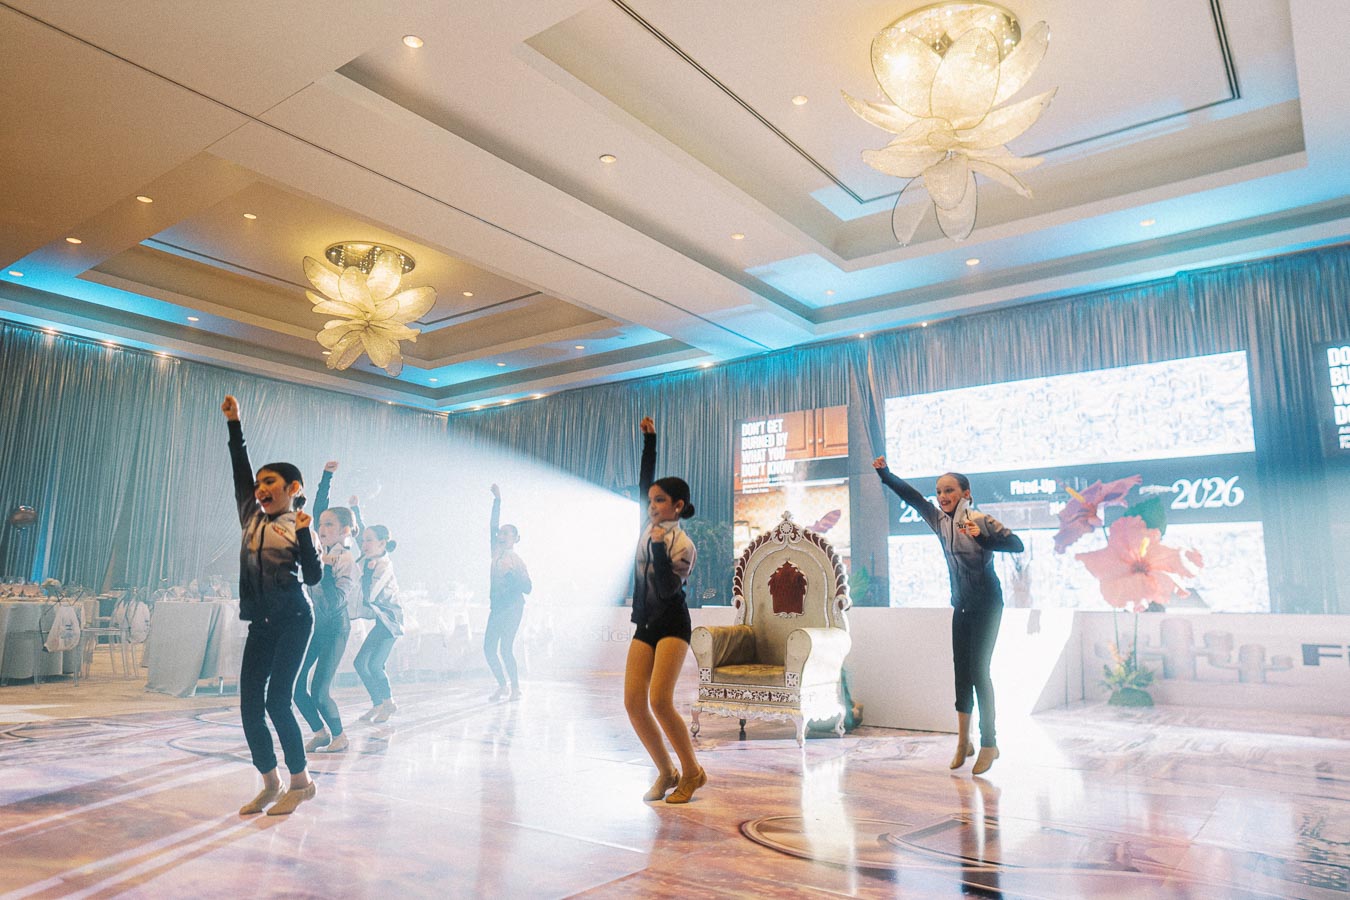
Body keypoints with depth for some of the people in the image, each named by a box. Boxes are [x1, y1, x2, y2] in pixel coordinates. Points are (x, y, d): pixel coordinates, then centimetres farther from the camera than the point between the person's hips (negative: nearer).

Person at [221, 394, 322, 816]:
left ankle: (300, 781, 7)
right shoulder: (252, 518, 12)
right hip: (260, 624, 6)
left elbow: (313, 576, -11)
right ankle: (270, 785, 18)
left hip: (293, 620, -5)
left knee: (277, 699, -9)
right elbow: (240, 469, 10)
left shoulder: (300, 528, 0)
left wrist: (303, 533, -21)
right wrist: (234, 423, 10)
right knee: (249, 704, 4)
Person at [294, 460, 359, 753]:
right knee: (295, 685, 5)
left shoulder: (346, 561, -17)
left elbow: (334, 602, -26)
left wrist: (326, 568, -32)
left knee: (319, 691, -6)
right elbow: (318, 509, 11)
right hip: (312, 625, 7)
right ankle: (320, 731, 23)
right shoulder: (323, 547, 3)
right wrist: (327, 476, 7)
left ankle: (339, 736, 17)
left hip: (334, 630, -7)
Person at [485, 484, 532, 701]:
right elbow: (492, 525, 4)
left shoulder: (517, 561, -3)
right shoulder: (497, 553, 9)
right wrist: (497, 501, 1)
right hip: (496, 607, 6)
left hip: (512, 607, -6)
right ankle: (502, 686, 17)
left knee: (505, 648, -10)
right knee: (489, 648, 3)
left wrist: (511, 572, -19)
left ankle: (515, 687, 2)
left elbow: (527, 588, -8)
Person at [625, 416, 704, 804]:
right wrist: (649, 440, 12)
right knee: (633, 703, -3)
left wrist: (659, 547, -25)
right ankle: (666, 773, 13)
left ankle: (692, 772, 2)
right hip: (645, 626, 7)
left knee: (659, 701, -18)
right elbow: (644, 480, 13)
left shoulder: (683, 544, -12)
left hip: (672, 626, -7)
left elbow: (667, 589, -21)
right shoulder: (651, 527, 6)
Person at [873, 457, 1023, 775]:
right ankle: (963, 743, 15)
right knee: (961, 669, 7)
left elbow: (1017, 545, -24)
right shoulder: (940, 521, 1)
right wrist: (885, 475, -3)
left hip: (986, 606, -6)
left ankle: (988, 744, 5)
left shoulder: (981, 521, -15)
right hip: (961, 606, 6)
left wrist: (983, 538, -37)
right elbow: (913, 497, 4)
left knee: (978, 669, -6)